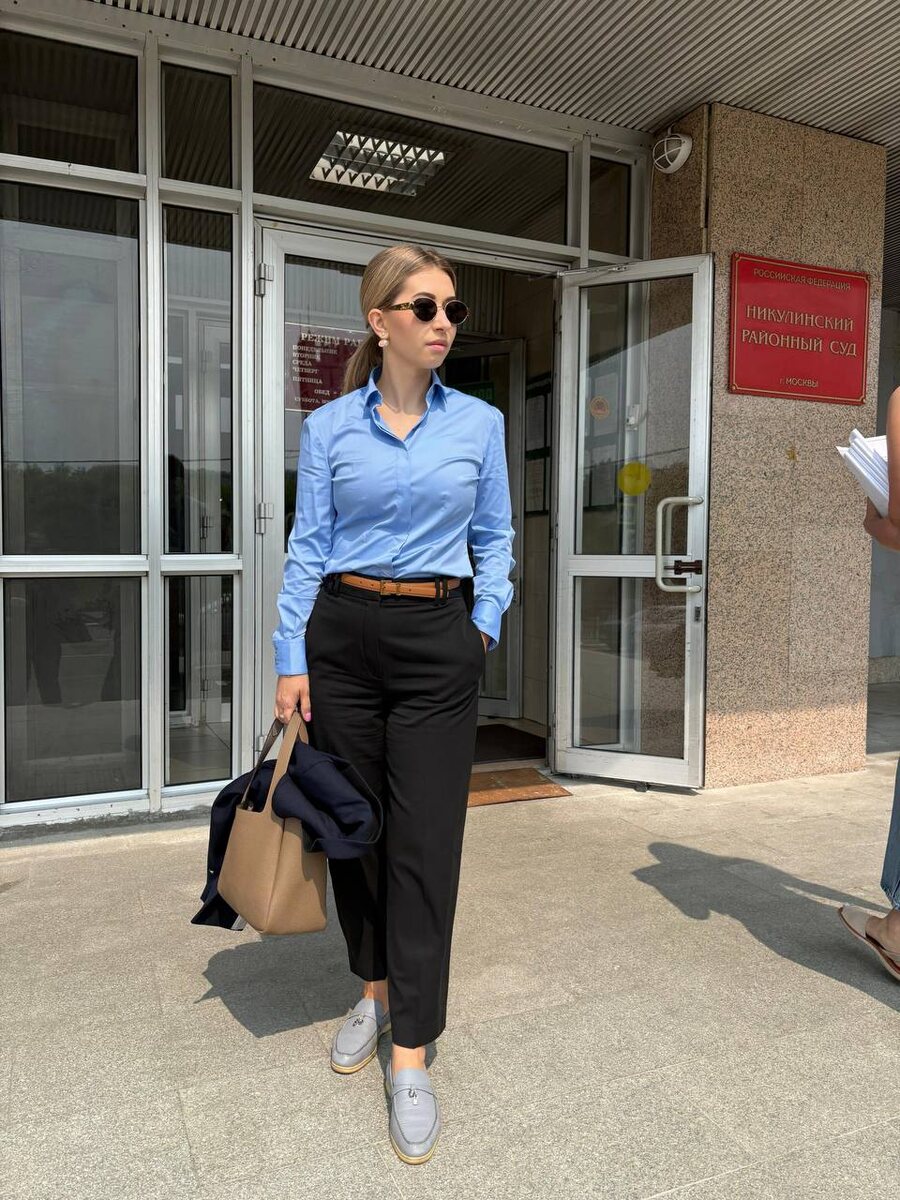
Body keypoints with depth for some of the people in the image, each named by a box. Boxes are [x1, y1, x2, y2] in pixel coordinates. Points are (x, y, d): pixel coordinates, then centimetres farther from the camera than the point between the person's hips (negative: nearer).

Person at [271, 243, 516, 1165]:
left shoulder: (479, 422, 6)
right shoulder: (329, 427, 3)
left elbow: (495, 538, 11)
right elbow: (306, 548, 2)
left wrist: (485, 624, 0)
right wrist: (291, 660, -3)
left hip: (439, 643, 0)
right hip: (342, 634, 1)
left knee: (425, 842, -2)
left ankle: (410, 1053, 11)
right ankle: (374, 989, 34)